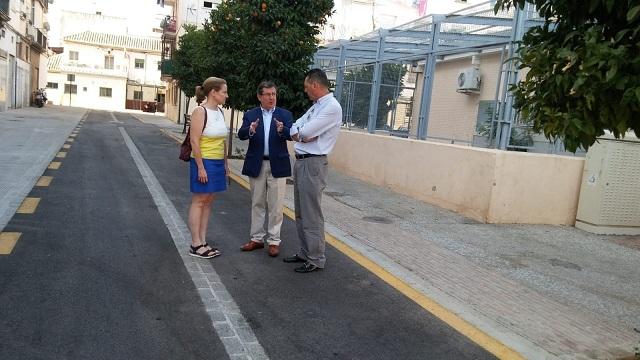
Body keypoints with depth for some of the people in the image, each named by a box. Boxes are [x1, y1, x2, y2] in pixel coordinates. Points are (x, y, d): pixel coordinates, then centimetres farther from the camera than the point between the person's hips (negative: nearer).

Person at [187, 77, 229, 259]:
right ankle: (196, 245, 6)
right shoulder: (200, 111, -13)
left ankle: (202, 242, 17)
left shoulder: (219, 111, 10)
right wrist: (200, 167, -19)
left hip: (218, 163, 8)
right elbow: (194, 141, -17)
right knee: (199, 201, -1)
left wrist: (225, 163, 15)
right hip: (204, 162, -8)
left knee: (208, 202, 10)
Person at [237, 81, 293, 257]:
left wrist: (282, 129, -34)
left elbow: (291, 135, -12)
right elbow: (241, 134, -10)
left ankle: (274, 241, 13)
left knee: (275, 206, 3)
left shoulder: (285, 114, 2)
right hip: (256, 165, 2)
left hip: (277, 165, -1)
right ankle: (257, 238, 23)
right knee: (257, 203, 12)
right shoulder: (250, 115, 4)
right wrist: (250, 130, -32)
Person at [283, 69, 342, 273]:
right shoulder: (315, 106, 16)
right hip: (300, 162, 10)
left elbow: (305, 132, -19)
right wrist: (302, 134, -9)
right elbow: (294, 129, 12)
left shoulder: (332, 106, -14)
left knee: (311, 215, -3)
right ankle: (305, 252, 29)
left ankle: (315, 259, 8)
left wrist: (299, 133, 3)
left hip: (313, 164, -10)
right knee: (300, 213, 17)